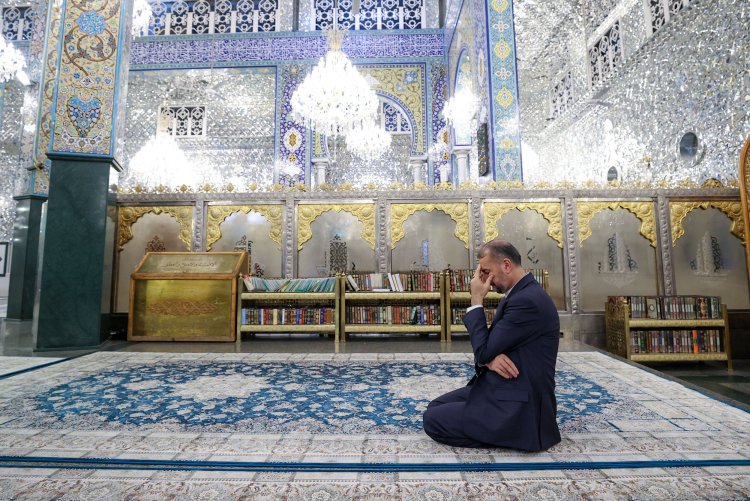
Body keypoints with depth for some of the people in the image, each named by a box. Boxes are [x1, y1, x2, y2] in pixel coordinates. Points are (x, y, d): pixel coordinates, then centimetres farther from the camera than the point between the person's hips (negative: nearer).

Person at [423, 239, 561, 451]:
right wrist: (488, 358, -14)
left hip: (518, 407, -10)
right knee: (436, 406, 12)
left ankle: (512, 430, -2)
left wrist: (476, 300, -14)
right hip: (499, 389, 10)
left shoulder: (528, 300, -23)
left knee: (431, 420, -8)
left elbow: (483, 350, -20)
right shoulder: (517, 295, 10)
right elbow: (488, 345, 10)